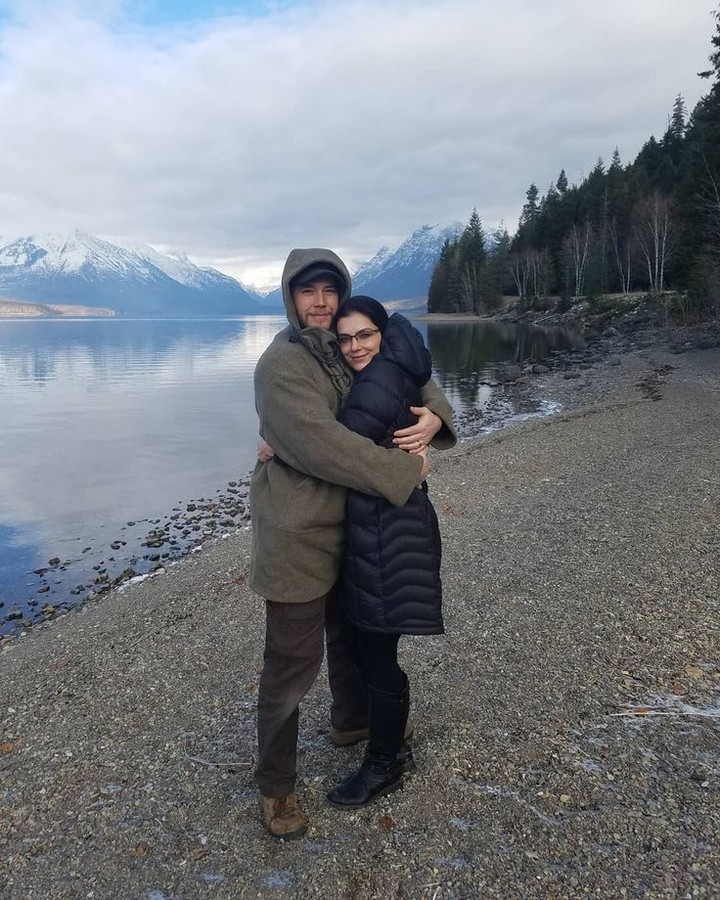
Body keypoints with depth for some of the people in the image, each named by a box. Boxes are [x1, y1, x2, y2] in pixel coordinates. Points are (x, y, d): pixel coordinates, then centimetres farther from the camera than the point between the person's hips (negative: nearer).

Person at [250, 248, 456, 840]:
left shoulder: (348, 350, 7)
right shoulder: (282, 363, -17)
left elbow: (410, 379, 12)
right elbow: (321, 444, -26)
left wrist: (433, 415, -12)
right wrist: (404, 470, -20)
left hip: (348, 524, 9)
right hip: (298, 534, -8)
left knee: (352, 631, 26)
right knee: (293, 659, 1)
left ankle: (352, 720, 51)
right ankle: (276, 785, 21)